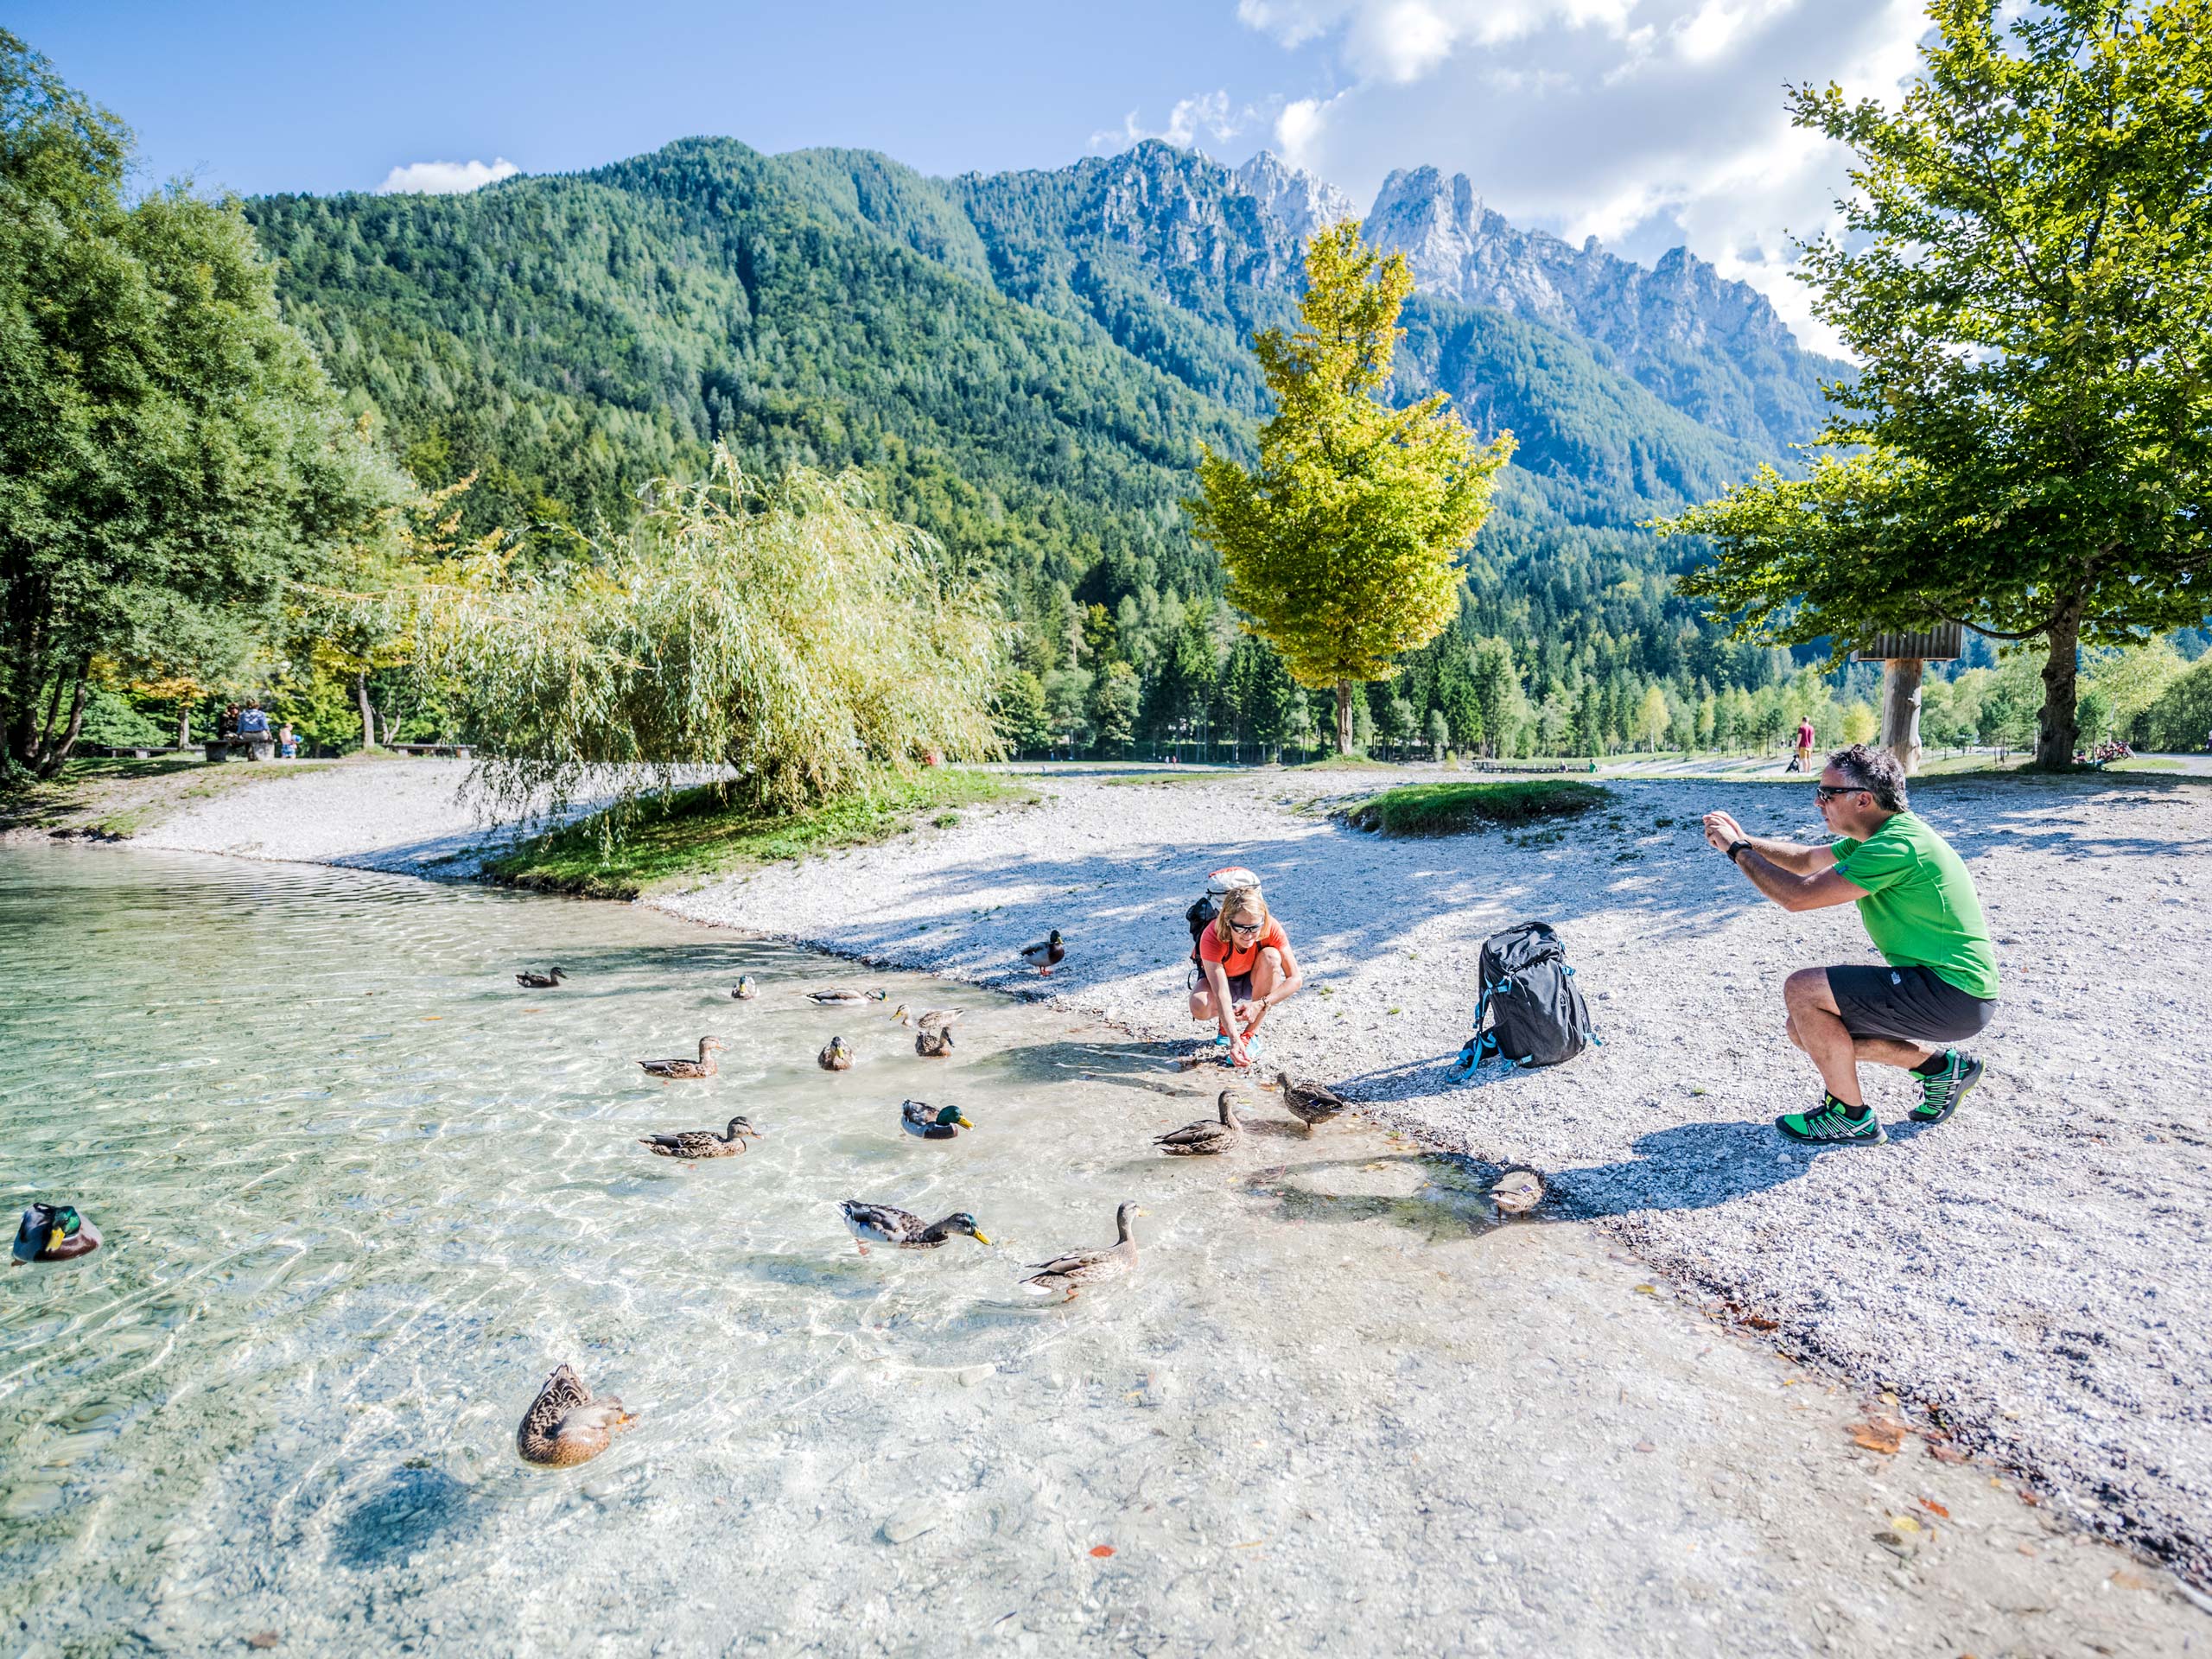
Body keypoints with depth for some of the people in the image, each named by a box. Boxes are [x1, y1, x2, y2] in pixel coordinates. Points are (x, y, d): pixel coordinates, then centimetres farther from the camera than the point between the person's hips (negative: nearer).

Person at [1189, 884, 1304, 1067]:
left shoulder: (1271, 928, -30)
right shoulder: (1212, 939, -36)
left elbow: (1295, 979, -26)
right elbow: (1221, 994, -44)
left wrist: (1260, 1005, -38)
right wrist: (1234, 1040, -55)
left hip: (1255, 981, 2)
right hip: (1224, 982, -1)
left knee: (1271, 956, -32)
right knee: (1199, 1007, -35)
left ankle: (1251, 1034, -20)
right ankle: (1226, 1020, 4)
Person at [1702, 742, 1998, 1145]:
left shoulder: (1896, 847, -25)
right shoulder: (1878, 835, 7)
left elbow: (1797, 895, -26)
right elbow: (1805, 860, 20)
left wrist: (1737, 850, -14)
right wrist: (1744, 840, 5)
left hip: (1954, 995, -10)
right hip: (1943, 984, 10)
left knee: (1802, 990, -20)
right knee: (1808, 1029, 10)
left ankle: (1852, 1117, -4)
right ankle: (1942, 1065, 19)